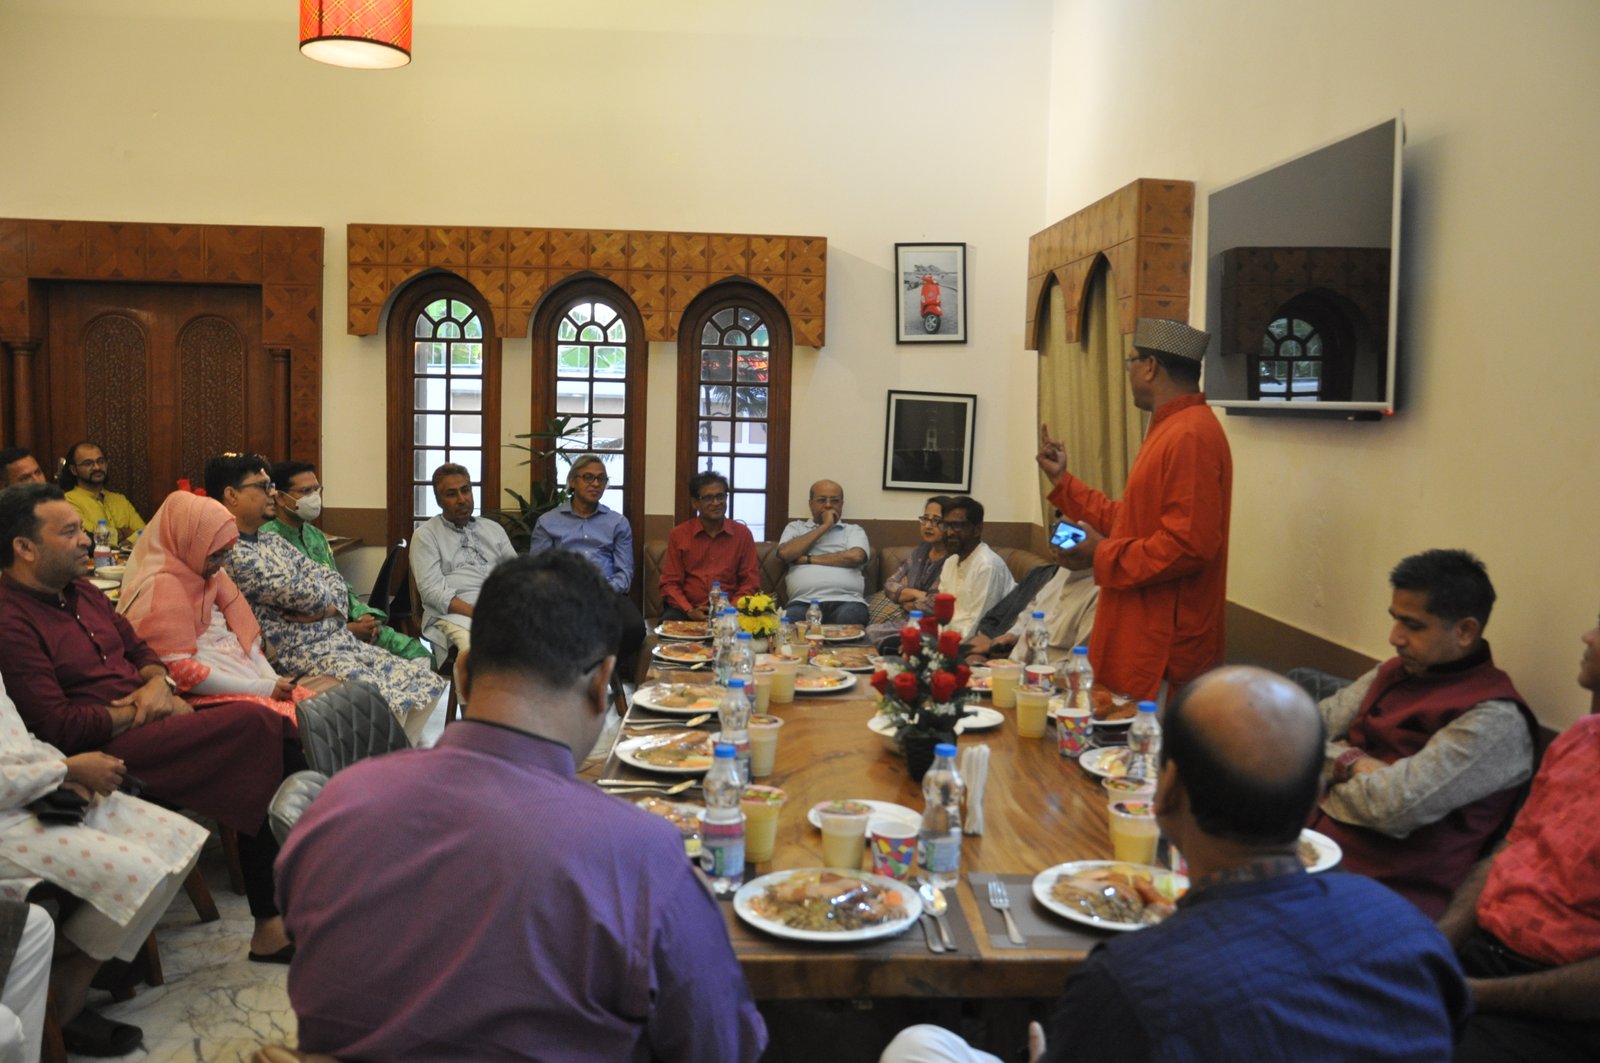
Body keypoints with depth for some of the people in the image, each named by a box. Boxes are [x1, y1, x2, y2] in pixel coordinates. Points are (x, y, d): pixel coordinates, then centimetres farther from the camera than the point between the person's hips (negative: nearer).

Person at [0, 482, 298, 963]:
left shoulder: (80, 591, 15)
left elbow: (138, 648, 22)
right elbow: (59, 728, -19)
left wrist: (157, 685, 0)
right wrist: (141, 712, -9)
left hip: (152, 719, 9)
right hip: (101, 751, -9)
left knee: (276, 729, -14)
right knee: (255, 725, -23)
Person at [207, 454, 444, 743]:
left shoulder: (273, 542, 17)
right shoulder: (232, 555, -12)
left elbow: (334, 580, 13)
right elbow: (305, 593, -19)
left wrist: (327, 608, -8)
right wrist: (324, 600, 3)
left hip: (341, 640, 9)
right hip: (302, 655, -9)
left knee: (428, 684, -2)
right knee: (389, 702, -27)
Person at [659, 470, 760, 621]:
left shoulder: (742, 534, 8)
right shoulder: (678, 534, 7)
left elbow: (750, 582, 7)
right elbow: (670, 583, 6)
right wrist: (689, 611, -12)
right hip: (688, 610, 1)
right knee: (669, 622, -31)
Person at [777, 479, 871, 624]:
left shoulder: (854, 530, 20)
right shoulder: (795, 527, 23)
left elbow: (855, 557, -2)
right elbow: (785, 553, 2)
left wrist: (807, 559, 1)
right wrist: (824, 526, 5)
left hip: (847, 600, 1)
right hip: (804, 602, 0)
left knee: (848, 617, -37)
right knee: (790, 622, -36)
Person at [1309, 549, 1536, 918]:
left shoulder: (1495, 721, -10)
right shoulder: (1394, 672, 14)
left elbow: (1396, 807, -19)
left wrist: (1345, 764, 0)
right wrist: (1356, 765, -7)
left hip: (1387, 890, -8)